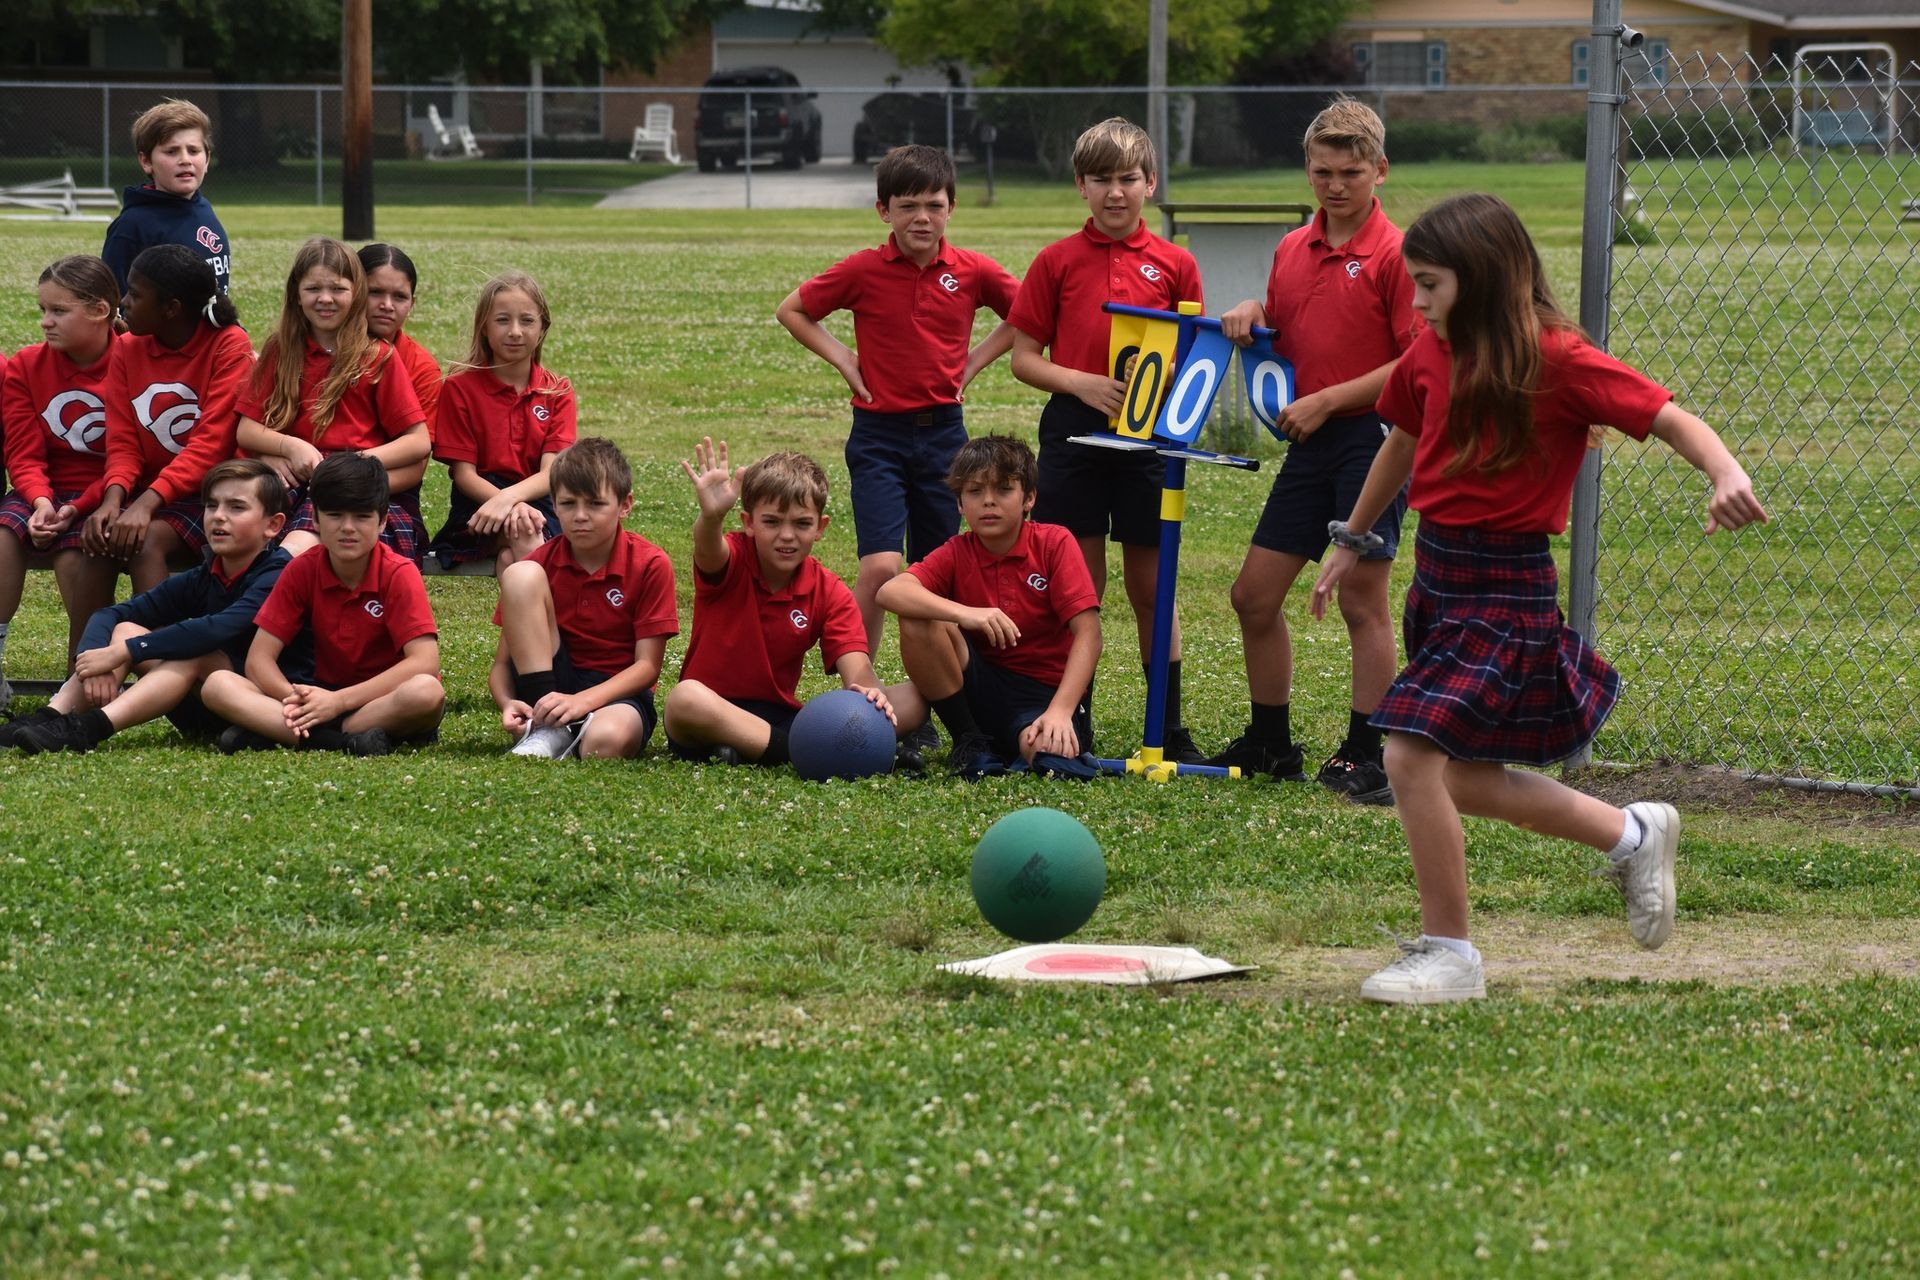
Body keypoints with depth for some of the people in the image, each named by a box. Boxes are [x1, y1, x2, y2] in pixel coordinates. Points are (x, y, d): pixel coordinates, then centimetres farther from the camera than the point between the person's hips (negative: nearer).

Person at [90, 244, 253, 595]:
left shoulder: (229, 346, -10)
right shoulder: (129, 348, 6)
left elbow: (211, 444, -18)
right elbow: (123, 442, 3)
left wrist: (147, 503, -29)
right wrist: (114, 497, -19)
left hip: (210, 491, -5)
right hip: (150, 489, 5)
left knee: (148, 539, -31)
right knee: (100, 534, -24)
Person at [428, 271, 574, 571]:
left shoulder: (557, 391, 7)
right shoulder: (460, 387, 2)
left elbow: (551, 473, -4)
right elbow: (464, 473, -4)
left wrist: (510, 498, -27)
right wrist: (515, 509, -23)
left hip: (536, 502, 2)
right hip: (478, 504, -2)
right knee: (524, 537, -35)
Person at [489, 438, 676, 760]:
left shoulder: (650, 565, -6)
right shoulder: (541, 564, 1)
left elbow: (648, 665, -9)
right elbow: (503, 662, 0)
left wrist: (582, 701, -25)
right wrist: (507, 704, -24)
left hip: (617, 694, -4)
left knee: (607, 740, -44)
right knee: (520, 575, -19)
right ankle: (545, 729, -20)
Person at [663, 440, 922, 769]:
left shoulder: (830, 593, 2)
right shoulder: (731, 565, -6)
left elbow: (854, 664, -12)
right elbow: (709, 552, -31)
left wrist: (867, 692, -37)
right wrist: (712, 517, -56)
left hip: (781, 717, 3)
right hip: (712, 718, -3)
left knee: (913, 700, -11)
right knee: (685, 699, -40)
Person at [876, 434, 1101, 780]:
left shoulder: (1054, 543, -7)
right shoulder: (956, 554, -1)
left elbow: (1087, 633, -15)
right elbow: (890, 592, -21)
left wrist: (1060, 711, -29)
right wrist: (963, 613, -39)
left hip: (1047, 692, -5)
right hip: (981, 686, 5)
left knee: (1045, 750, -41)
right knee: (919, 621, -22)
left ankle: (1065, 739, -4)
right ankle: (970, 743, -10)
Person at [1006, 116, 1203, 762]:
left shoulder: (1175, 265, 5)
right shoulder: (1058, 261, 4)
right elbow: (1023, 357, 4)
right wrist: (1082, 382, -13)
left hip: (1149, 435, 1)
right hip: (1075, 433, 0)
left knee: (1151, 585, 6)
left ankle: (1170, 729, 12)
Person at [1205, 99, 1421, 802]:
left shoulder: (1394, 254, -11)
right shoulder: (1292, 250, 11)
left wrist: (1327, 401, -15)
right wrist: (1252, 316, 1)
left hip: (1371, 436, -7)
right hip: (1309, 445, 7)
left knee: (1362, 599, -3)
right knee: (1254, 594, 9)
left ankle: (1363, 757, 5)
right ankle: (1271, 743, 22)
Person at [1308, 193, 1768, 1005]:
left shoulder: (1557, 361, -16)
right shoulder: (1431, 356, 4)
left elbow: (1670, 419, -17)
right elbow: (1403, 443, 23)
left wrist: (1725, 474, -36)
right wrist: (1351, 541, 32)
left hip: (1507, 592, -8)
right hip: (1437, 578, 8)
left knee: (1413, 754, -17)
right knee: (1465, 778, 13)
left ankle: (1447, 952, -3)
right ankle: (1632, 835, 33)